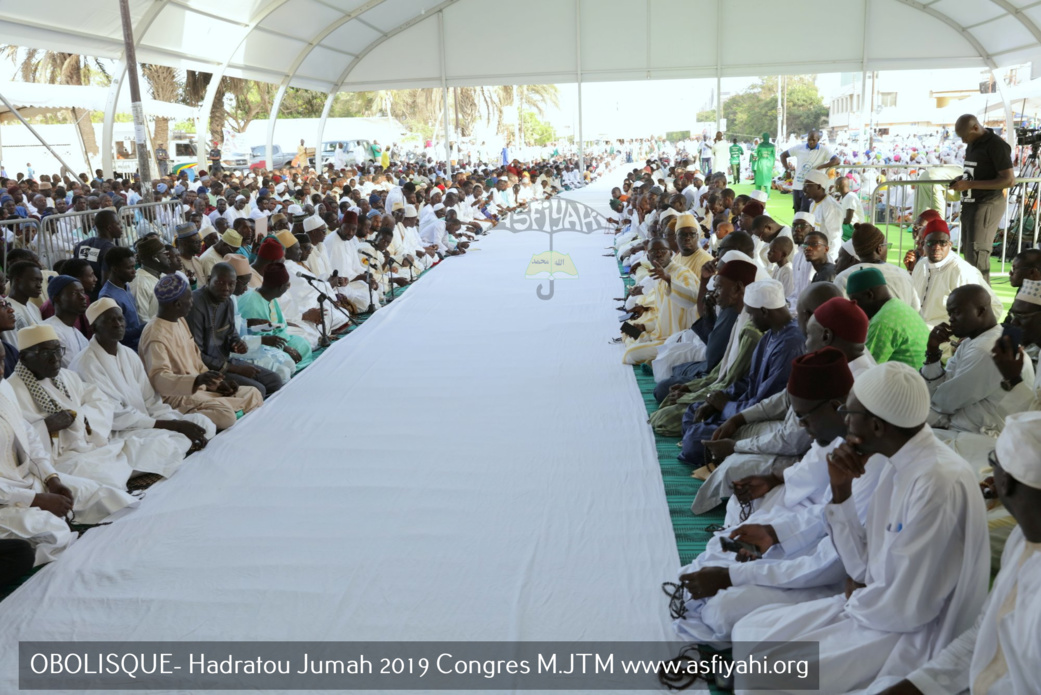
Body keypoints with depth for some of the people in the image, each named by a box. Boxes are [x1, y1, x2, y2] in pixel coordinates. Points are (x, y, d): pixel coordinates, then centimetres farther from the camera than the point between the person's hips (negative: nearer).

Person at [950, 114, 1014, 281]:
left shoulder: (996, 145, -12)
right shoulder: (972, 144, 14)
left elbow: (1009, 180, -17)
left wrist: (970, 184, -20)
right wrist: (961, 180, 5)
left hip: (987, 205, -9)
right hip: (969, 205, 9)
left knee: (977, 256, -11)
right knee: (968, 254, 10)